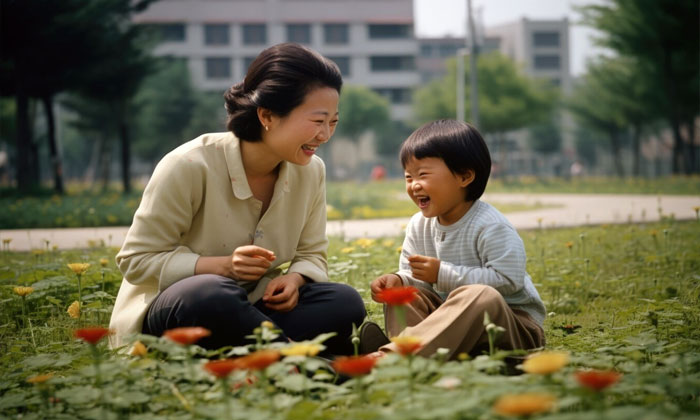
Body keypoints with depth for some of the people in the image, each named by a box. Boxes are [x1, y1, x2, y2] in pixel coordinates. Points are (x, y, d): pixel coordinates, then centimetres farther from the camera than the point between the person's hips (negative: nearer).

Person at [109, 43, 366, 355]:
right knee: (213, 295, -41)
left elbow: (311, 256, 9)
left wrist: (294, 279, -18)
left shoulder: (310, 171, -2)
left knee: (345, 303, -21)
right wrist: (223, 266, -29)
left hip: (243, 313, 5)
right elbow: (136, 260, -15)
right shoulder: (190, 166, -19)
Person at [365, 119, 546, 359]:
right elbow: (412, 275, 10)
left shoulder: (490, 227, -18)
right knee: (401, 293, -5)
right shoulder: (419, 226, 5)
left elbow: (508, 280, -27)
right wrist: (397, 280, -16)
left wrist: (443, 273, -26)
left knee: (479, 296, -38)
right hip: (455, 319, 7)